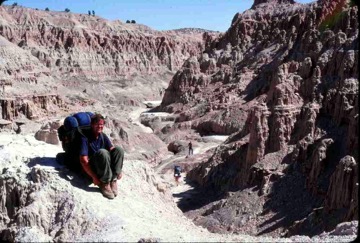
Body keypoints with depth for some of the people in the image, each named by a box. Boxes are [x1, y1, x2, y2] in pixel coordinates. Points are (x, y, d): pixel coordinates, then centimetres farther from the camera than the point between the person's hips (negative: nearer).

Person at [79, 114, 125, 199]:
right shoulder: (85, 138, -13)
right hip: (92, 168, -5)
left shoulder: (103, 136, 5)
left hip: (104, 167, 5)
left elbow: (112, 150, -3)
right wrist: (94, 177, -25)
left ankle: (113, 180, -20)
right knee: (103, 152, -35)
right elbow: (83, 160, -20)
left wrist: (119, 170, -14)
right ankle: (105, 183, -25)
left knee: (118, 149, -18)